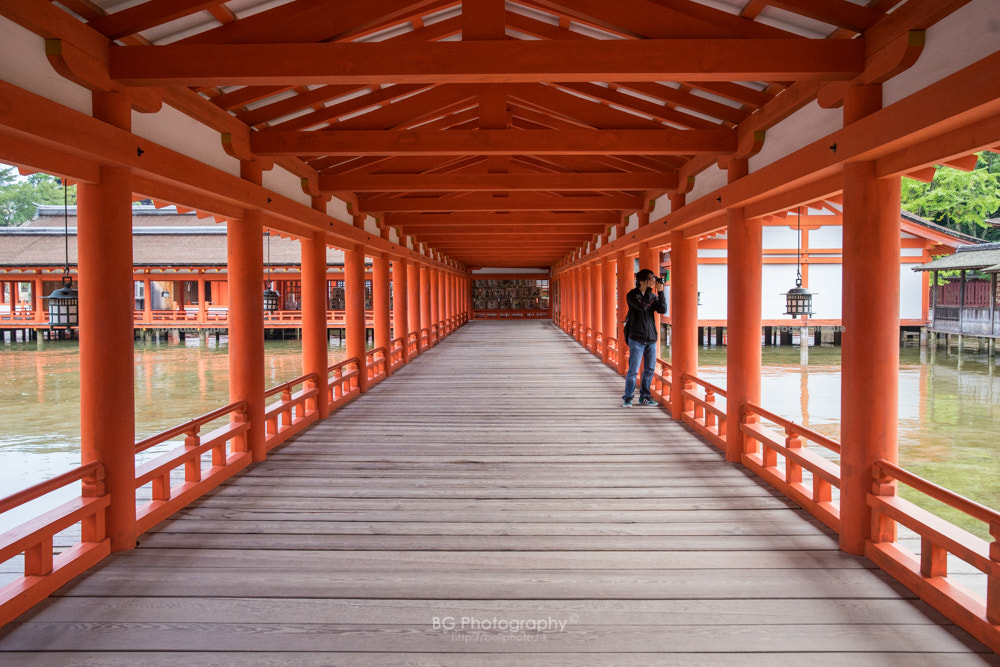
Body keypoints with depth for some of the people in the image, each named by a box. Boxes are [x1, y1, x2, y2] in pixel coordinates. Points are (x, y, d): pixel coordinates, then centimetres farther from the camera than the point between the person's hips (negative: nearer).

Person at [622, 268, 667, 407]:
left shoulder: (653, 296, 9)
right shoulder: (632, 295, -5)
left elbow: (662, 310, -4)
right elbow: (642, 305, -23)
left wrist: (660, 292, -10)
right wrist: (649, 289, -15)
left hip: (651, 339, 5)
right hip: (636, 339, -5)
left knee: (650, 369, 7)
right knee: (633, 370, -5)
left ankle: (644, 396, 20)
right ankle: (627, 397, 7)